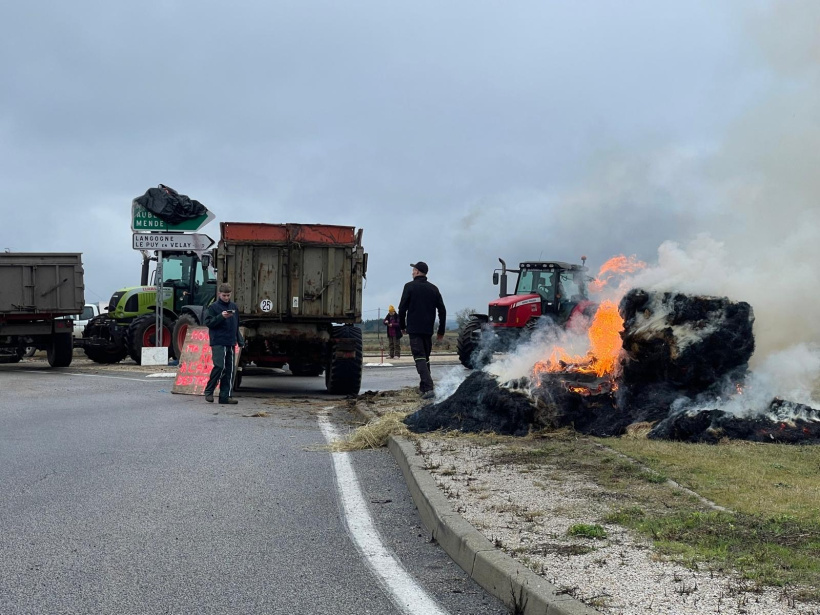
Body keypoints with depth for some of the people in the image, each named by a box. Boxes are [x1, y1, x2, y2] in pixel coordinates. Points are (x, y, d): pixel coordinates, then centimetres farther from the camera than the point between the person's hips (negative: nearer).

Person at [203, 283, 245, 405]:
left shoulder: (234, 306, 15)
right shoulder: (213, 307, -1)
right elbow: (208, 322, -8)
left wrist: (240, 340, 17)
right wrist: (221, 316, -20)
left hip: (230, 343, 6)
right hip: (218, 342, -6)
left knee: (229, 370, 3)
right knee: (219, 366, -17)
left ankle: (225, 396, 7)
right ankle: (209, 391, -1)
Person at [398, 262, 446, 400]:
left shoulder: (410, 286, -4)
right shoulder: (433, 288, 10)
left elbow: (402, 308, -8)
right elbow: (442, 310, 9)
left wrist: (402, 326, 6)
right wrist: (441, 331, 15)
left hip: (414, 329, -5)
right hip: (428, 330, 5)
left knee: (420, 358, -10)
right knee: (426, 358, 19)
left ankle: (428, 388, -24)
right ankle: (424, 387, 25)